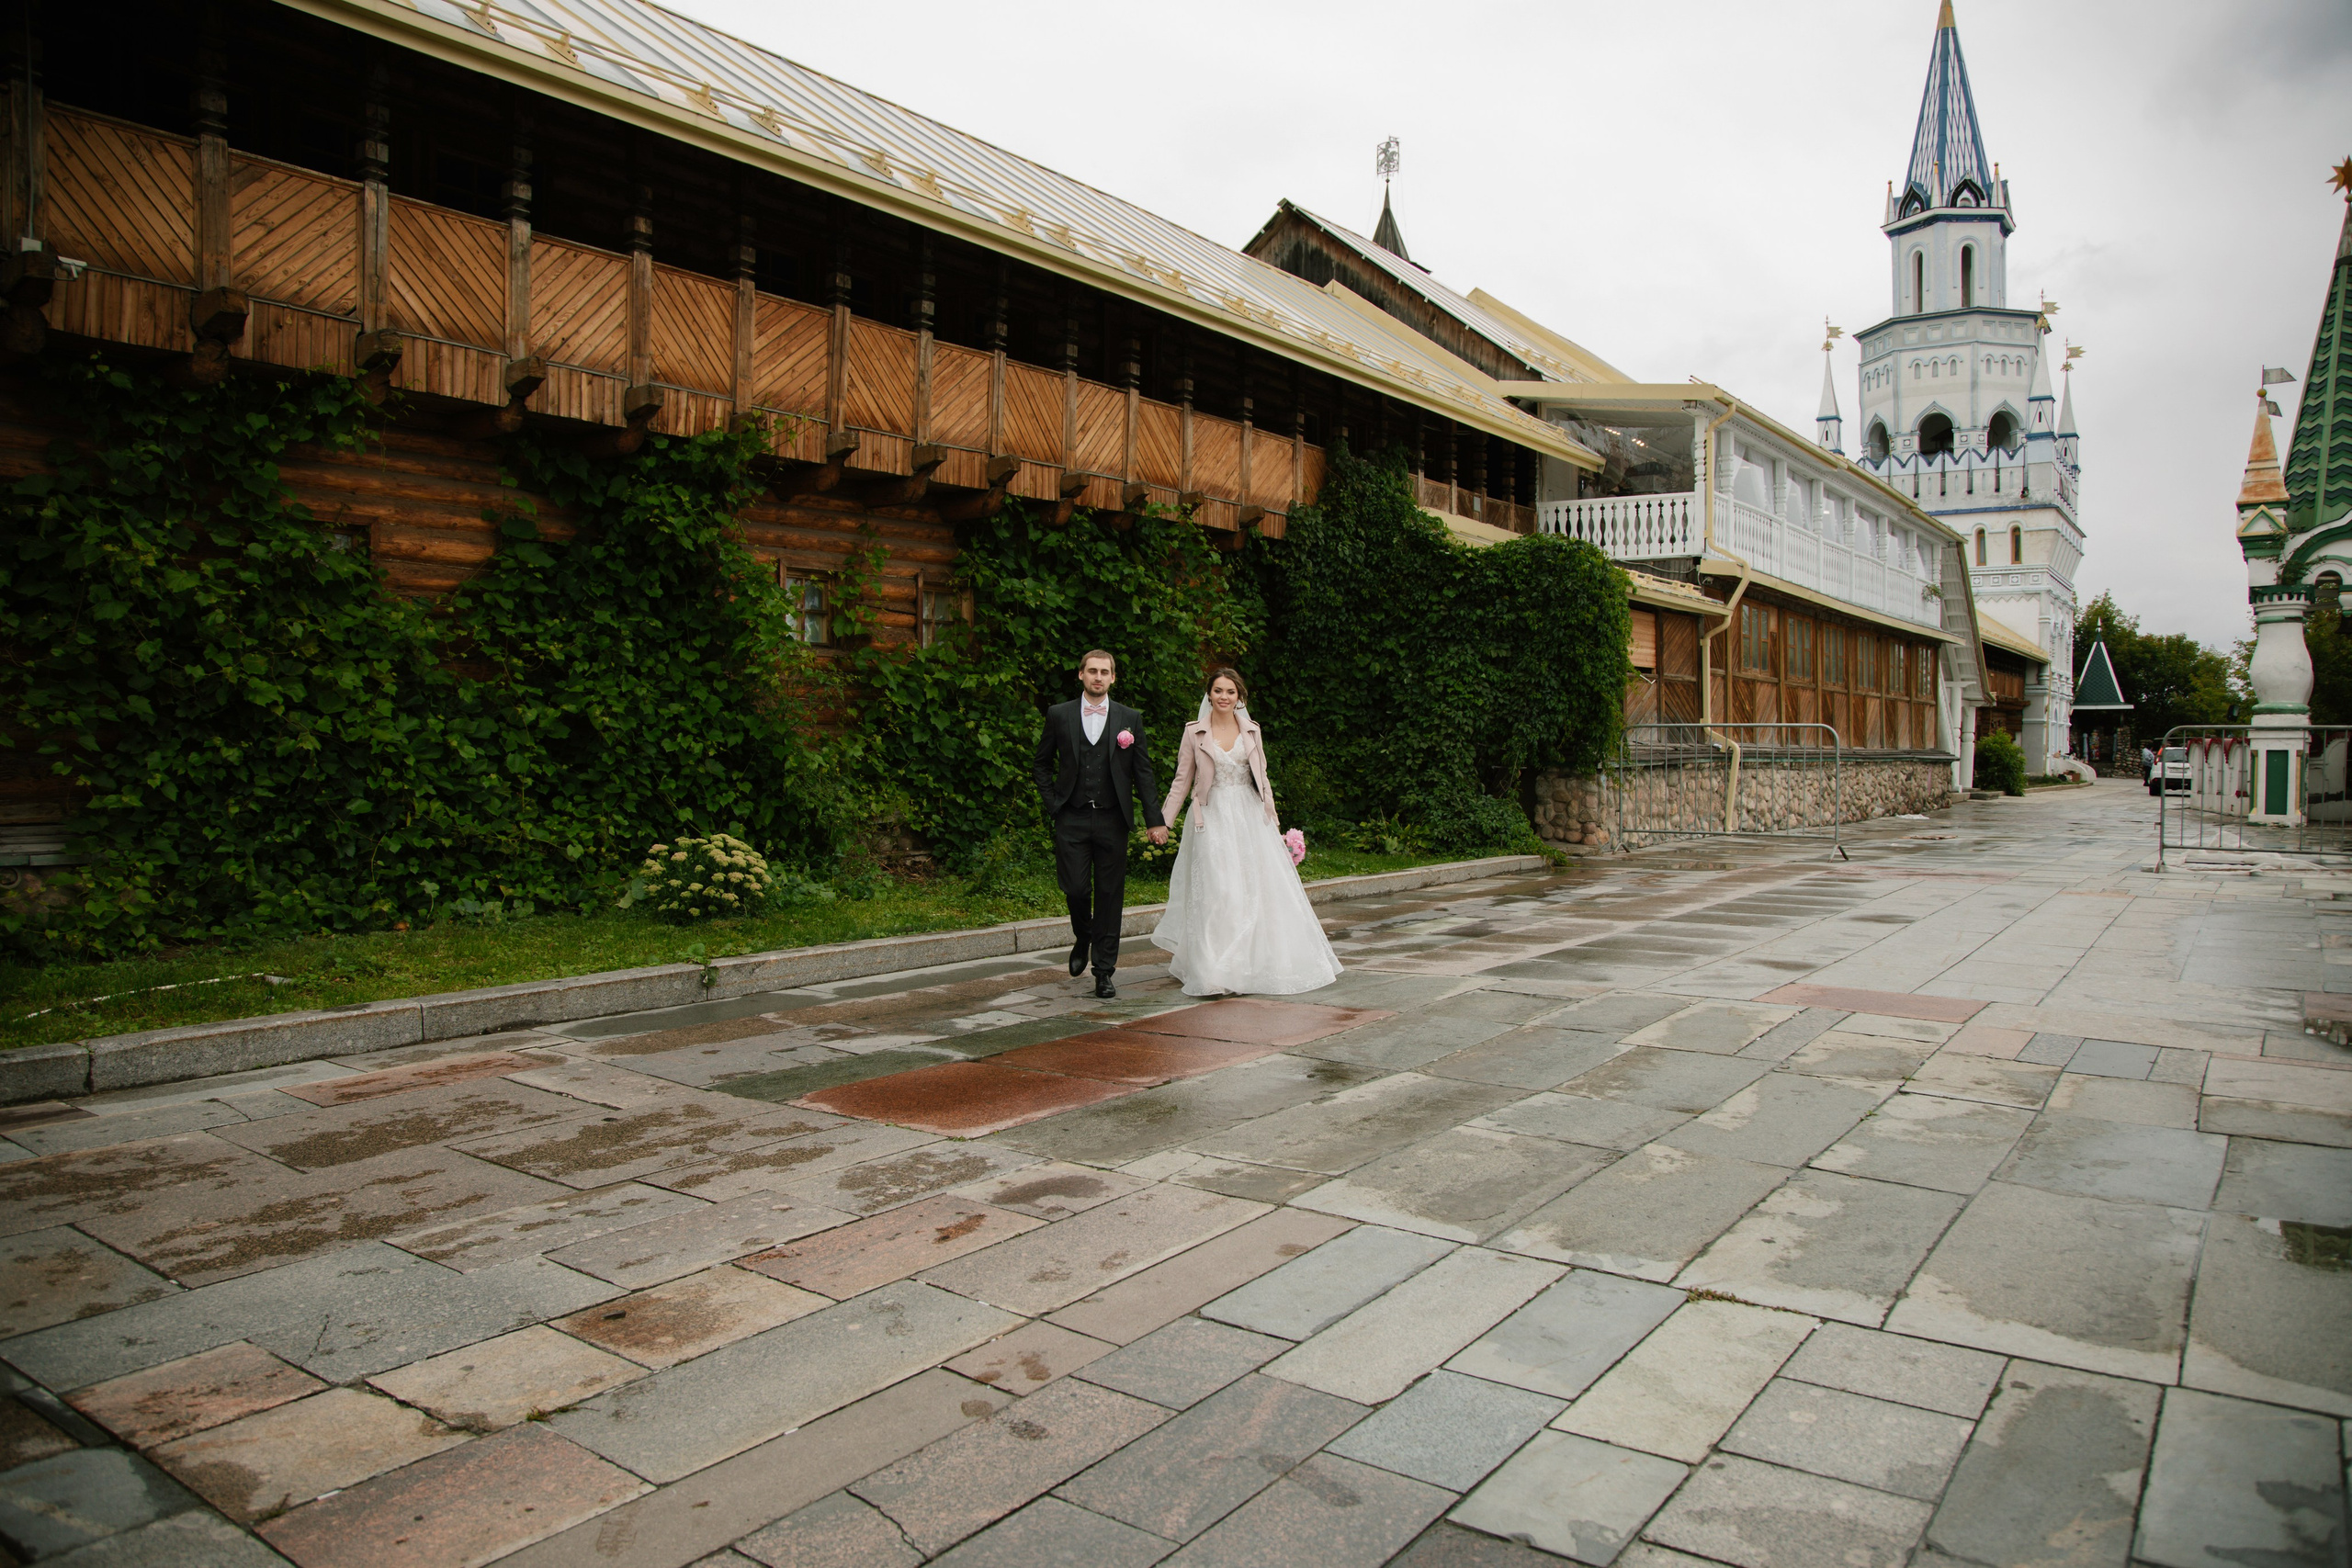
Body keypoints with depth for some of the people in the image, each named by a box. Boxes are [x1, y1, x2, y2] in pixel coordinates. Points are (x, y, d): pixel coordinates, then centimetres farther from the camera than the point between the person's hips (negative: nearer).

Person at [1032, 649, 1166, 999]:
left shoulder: (1130, 718, 6)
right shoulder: (1059, 715, 5)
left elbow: (1143, 771, 5)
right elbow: (1041, 763, 14)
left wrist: (1154, 820, 0)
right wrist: (1052, 802, 2)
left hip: (1112, 821, 0)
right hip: (1072, 819, 0)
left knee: (1110, 895, 2)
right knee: (1075, 888, -5)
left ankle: (1104, 971, 12)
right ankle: (1083, 938, 28)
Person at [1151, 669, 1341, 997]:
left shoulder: (1251, 730, 8)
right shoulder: (1194, 732, 1)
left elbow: (1261, 777, 13)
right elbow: (1182, 781, 3)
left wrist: (1272, 819, 11)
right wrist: (1162, 822, -2)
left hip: (1250, 818, 3)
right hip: (1213, 820, -3)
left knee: (1261, 890, 2)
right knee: (1216, 893, -7)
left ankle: (1263, 965, 17)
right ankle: (1215, 972, -1)